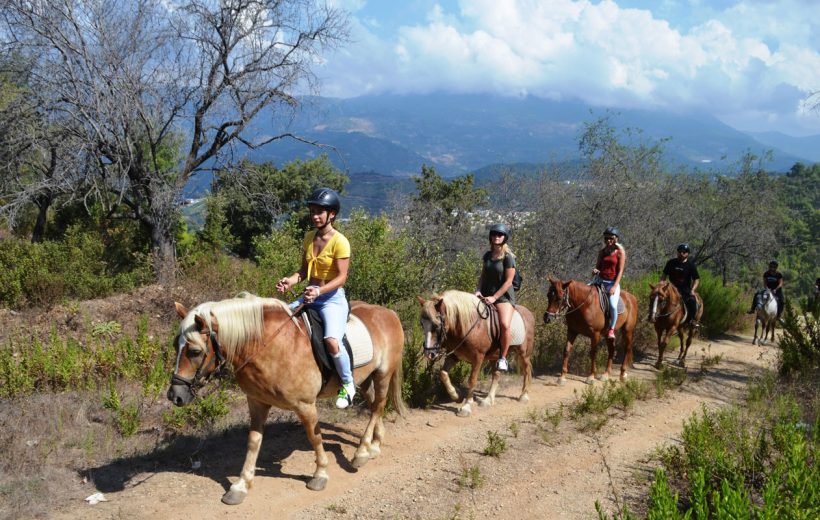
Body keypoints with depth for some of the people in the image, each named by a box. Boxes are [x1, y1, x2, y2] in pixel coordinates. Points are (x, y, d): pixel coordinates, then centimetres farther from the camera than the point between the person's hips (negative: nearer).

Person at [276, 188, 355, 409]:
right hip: (310, 295, 8)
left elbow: (341, 277, -15)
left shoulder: (339, 242, -12)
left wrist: (319, 291, -29)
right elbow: (304, 270, 14)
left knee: (332, 341, -30)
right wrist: (290, 281, -6)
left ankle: (348, 384, -5)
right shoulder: (309, 237, 9)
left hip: (332, 297, -8)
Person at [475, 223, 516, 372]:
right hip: (486, 295, 6)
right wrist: (478, 290, -1)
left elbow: (508, 281, -13)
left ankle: (503, 358, -12)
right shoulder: (487, 255, 10)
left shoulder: (508, 257, -9)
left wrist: (494, 298, -17)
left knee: (504, 325, -28)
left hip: (504, 296, -6)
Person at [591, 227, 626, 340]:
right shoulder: (602, 251, 10)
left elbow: (620, 271, -7)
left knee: (613, 305, -27)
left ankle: (611, 329, -5)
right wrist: (595, 270, -7)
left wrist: (615, 286, -16)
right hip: (600, 281, 5)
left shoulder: (620, 252, -2)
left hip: (613, 282, -5)